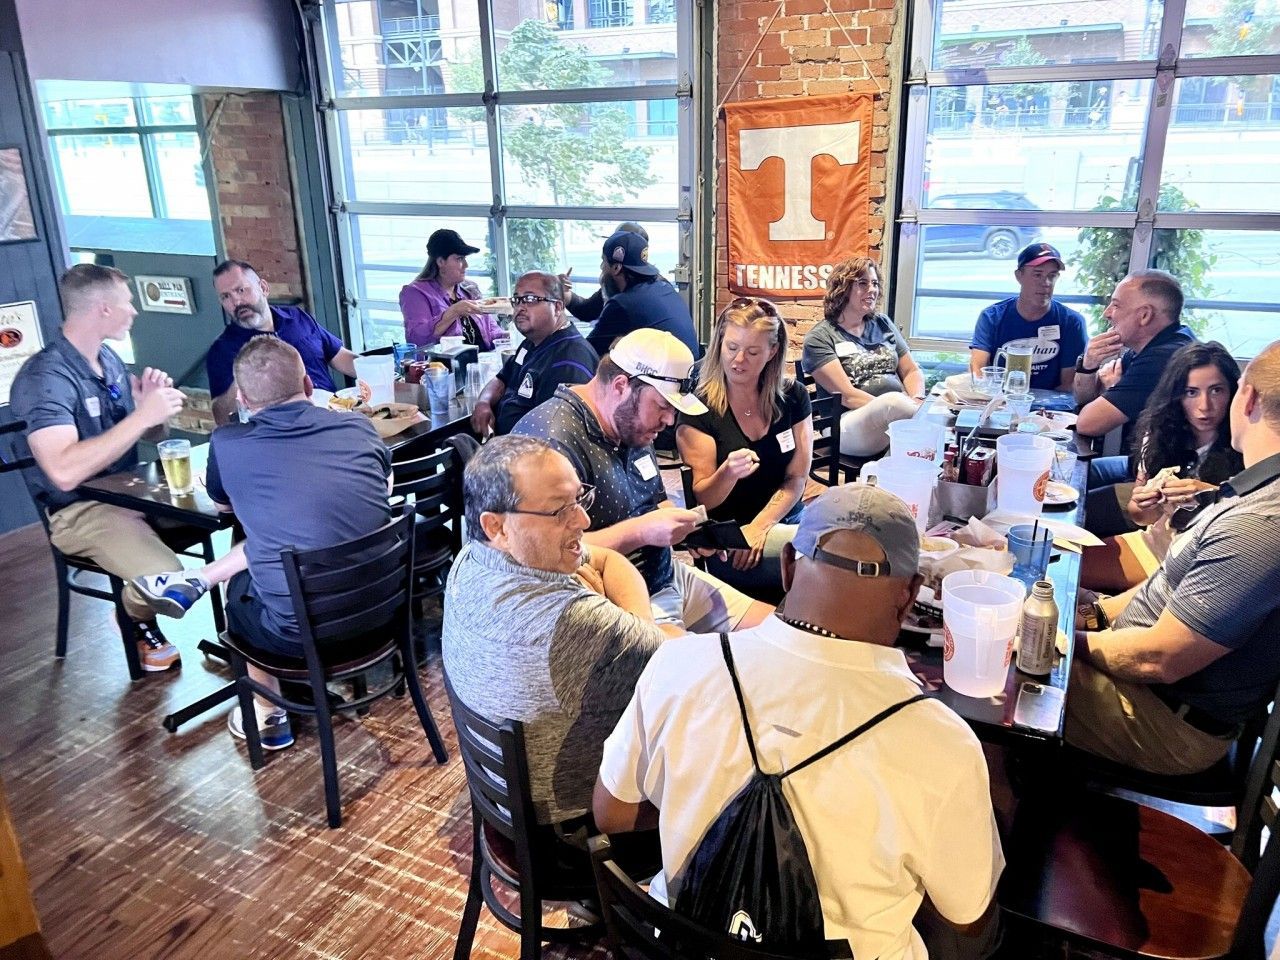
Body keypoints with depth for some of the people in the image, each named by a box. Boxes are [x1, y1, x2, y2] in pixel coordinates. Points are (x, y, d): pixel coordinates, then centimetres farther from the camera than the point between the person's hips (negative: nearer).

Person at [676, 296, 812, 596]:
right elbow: (702, 499, -7)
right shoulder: (699, 408, -8)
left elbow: (797, 478, 3)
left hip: (786, 523, 5)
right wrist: (728, 473, -29)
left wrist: (758, 527, -12)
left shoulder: (793, 397, 4)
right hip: (726, 539, -5)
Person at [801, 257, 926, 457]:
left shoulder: (883, 324, 21)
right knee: (894, 400, -38)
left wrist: (917, 401, -4)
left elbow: (912, 371, 19)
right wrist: (887, 409, -21)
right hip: (849, 423, -5)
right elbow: (846, 395, -8)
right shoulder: (819, 338, 2)